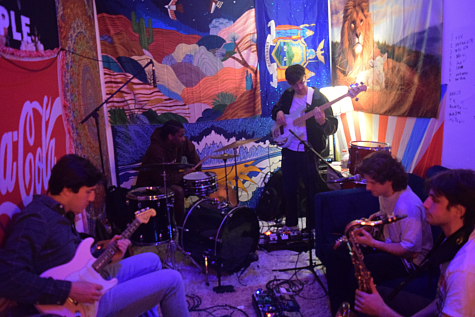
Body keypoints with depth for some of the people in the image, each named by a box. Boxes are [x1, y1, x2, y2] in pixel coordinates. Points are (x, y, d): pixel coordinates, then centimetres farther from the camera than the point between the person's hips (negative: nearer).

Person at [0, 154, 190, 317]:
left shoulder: (60, 213, 9)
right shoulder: (35, 220, -22)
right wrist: (70, 290, -31)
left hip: (90, 282, 10)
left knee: (151, 261, 22)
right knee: (171, 280, -7)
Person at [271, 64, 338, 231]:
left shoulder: (318, 98, -12)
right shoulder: (287, 95, 4)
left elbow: (333, 127, -17)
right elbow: (276, 108, 23)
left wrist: (322, 122, -39)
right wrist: (278, 112, -1)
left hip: (310, 153, -5)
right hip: (289, 150, 5)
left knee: (313, 191, 5)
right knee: (289, 190, 15)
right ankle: (291, 224, 33)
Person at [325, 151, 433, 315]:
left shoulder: (408, 205, -29)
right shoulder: (385, 193, 0)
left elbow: (410, 251, -26)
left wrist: (372, 242, -30)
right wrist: (372, 219, 2)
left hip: (408, 259, -9)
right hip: (387, 245, 9)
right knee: (334, 253, -6)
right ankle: (338, 309, -4)